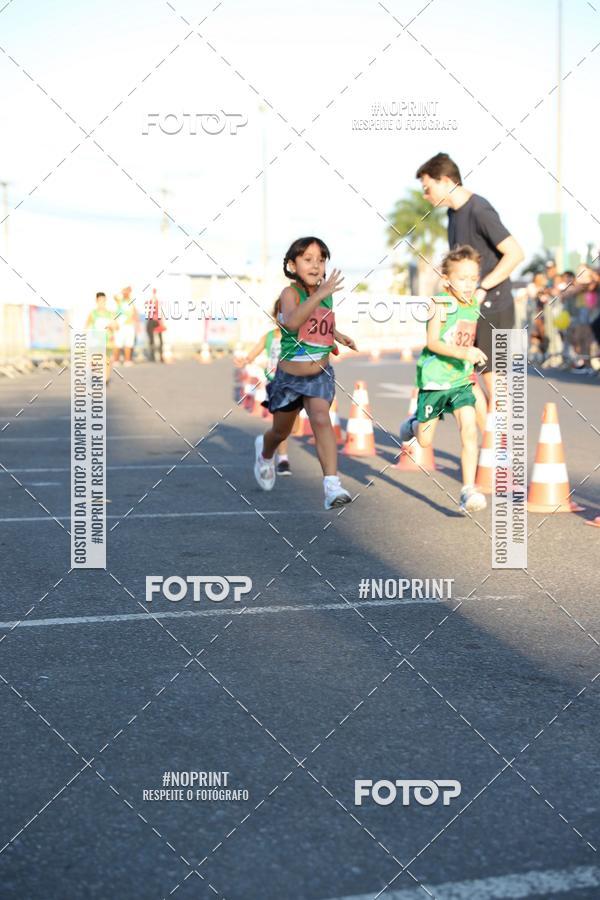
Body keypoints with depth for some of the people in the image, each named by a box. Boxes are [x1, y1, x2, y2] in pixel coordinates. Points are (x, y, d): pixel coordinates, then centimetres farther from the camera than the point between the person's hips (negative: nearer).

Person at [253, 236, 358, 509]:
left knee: (321, 419, -24)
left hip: (320, 375, 2)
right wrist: (319, 295, -50)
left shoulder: (326, 294, -2)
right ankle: (264, 451, 54)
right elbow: (291, 322, -43)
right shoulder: (290, 293, -19)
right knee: (281, 432, 18)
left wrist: (336, 335, 8)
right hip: (289, 376, -2)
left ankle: (332, 485, -31)